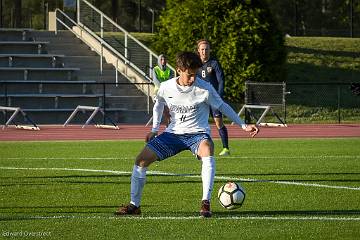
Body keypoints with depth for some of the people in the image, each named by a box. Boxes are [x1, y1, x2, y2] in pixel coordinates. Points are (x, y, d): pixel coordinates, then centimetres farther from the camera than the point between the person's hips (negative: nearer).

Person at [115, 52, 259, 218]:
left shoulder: (204, 89, -12)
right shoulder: (166, 87, -4)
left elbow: (222, 106, 2)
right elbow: (159, 105, 19)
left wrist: (244, 126, 1)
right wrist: (154, 130, 12)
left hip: (197, 134, -3)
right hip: (173, 133, 3)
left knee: (207, 153, -39)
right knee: (141, 159, -12)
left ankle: (205, 203, -38)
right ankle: (134, 205, 2)